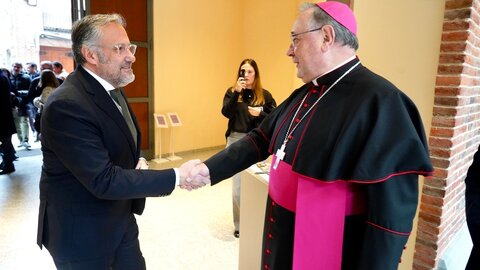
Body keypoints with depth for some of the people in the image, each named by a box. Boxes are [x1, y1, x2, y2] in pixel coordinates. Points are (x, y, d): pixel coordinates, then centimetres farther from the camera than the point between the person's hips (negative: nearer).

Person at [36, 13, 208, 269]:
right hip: (81, 232, -7)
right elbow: (103, 181, -29)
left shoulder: (111, 88, 2)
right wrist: (177, 176, -28)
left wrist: (139, 162, -6)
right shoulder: (66, 105, -27)